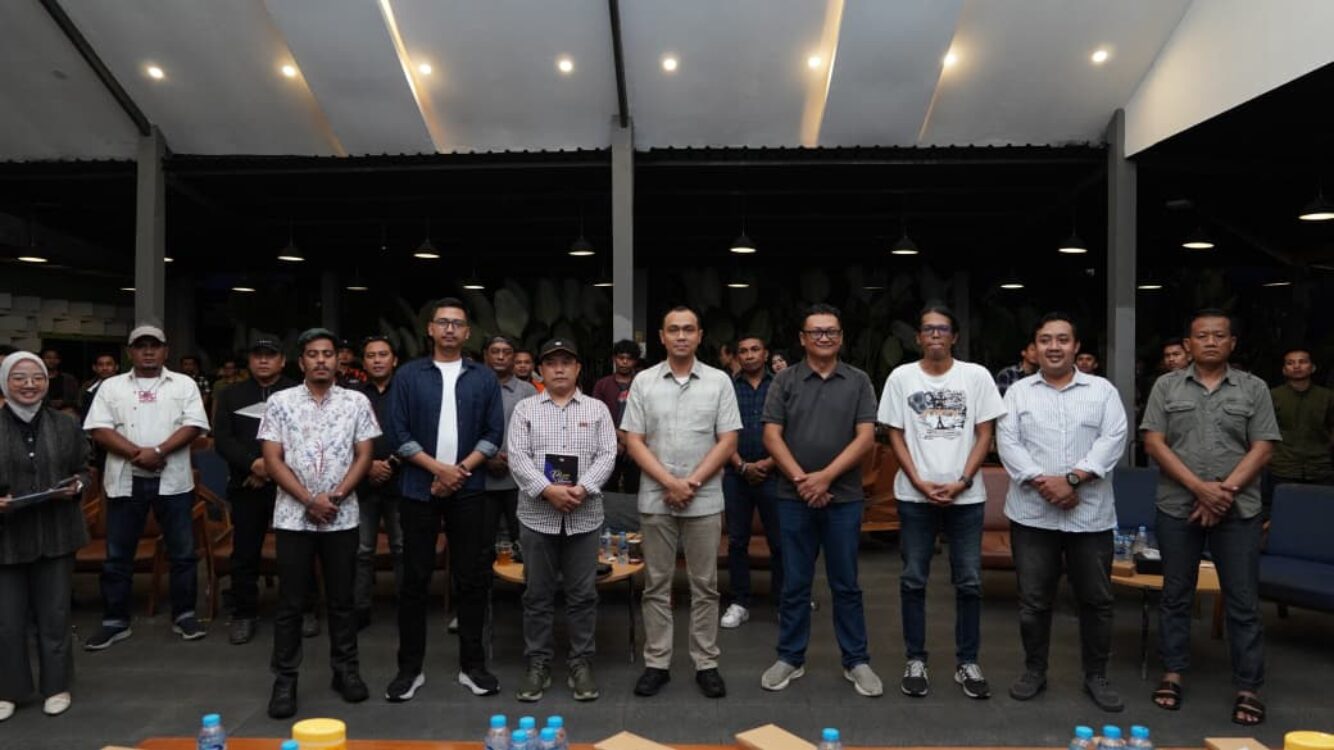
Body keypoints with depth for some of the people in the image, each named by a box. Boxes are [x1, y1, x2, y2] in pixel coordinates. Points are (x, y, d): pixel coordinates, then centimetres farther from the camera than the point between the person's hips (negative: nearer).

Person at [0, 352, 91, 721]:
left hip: (55, 534, 1)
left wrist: (76, 488, -10)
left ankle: (56, 686, 24)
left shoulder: (66, 425, 5)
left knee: (54, 614, 10)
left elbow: (83, 471, 11)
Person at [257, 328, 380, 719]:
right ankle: (284, 679, 14)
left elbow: (364, 456, 1)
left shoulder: (357, 402, 3)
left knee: (341, 598, 10)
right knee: (290, 602, 4)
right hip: (293, 516, -1)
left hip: (342, 517, 1)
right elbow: (272, 460, -3)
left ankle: (346, 669, 21)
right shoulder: (279, 402, 1)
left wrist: (335, 496, -11)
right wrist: (310, 500, -11)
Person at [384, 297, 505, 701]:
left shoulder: (484, 377, 6)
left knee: (472, 578, 5)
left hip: (469, 491, 1)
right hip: (419, 490, -1)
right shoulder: (408, 375, 3)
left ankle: (472, 665, 16)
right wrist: (439, 468, -11)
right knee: (415, 579, 5)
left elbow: (494, 433, 3)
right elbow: (399, 433, -2)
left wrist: (460, 471, -9)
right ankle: (410, 667, 16)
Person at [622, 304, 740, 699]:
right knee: (656, 585, 8)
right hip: (655, 501, 1)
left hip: (705, 502, 0)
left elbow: (728, 441, -3)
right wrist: (669, 483, -12)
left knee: (704, 585, 7)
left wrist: (692, 483, -11)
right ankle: (656, 663, 19)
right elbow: (633, 441, -2)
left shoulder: (719, 381, 1)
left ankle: (706, 664, 18)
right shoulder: (643, 382, 2)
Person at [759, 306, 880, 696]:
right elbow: (772, 435, -1)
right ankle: (790, 658, 21)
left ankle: (856, 662, 20)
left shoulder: (858, 381, 3)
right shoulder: (785, 381, 3)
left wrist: (825, 477, -13)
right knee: (795, 584, 9)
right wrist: (801, 479, -11)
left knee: (846, 585, 9)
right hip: (794, 498, 0)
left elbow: (866, 437, -4)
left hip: (844, 498, 0)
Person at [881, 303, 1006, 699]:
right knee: (913, 580, 6)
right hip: (915, 495, 0)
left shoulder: (976, 376, 1)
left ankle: (967, 662, 19)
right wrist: (920, 483, -8)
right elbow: (895, 434, 2)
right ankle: (915, 660, 18)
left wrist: (962, 482, -9)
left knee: (969, 581, 6)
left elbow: (984, 435, 1)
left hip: (966, 495, 0)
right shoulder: (901, 377, 2)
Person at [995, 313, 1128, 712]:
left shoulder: (1103, 390, 5)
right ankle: (1034, 671, 23)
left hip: (1090, 515, 0)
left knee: (1096, 599, 9)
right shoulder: (1018, 392, 6)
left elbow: (1113, 439, -7)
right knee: (1033, 599, 8)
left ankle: (1096, 676, 25)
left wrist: (1072, 478, -18)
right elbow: (1007, 442, -3)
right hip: (1032, 513, 0)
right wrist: (1042, 482, -16)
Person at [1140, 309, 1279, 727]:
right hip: (1177, 508, 0)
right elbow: (1154, 443, -3)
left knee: (1243, 601, 4)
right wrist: (1199, 487, -13)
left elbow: (1262, 449, -1)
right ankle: (1173, 674, 21)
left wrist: (1225, 491, -12)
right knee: (1176, 595, 9)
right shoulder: (1166, 386, 4)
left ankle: (1248, 689, 13)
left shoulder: (1254, 389, 5)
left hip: (1238, 511, 0)